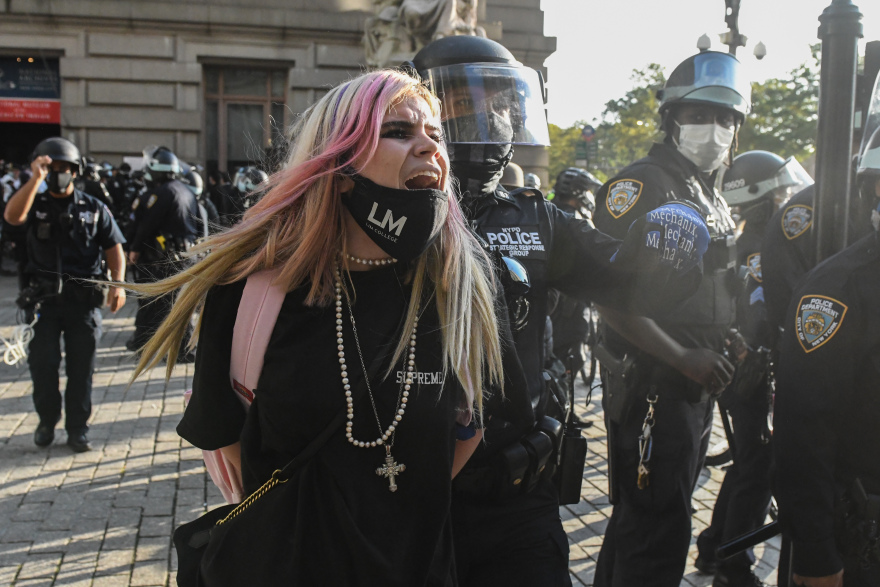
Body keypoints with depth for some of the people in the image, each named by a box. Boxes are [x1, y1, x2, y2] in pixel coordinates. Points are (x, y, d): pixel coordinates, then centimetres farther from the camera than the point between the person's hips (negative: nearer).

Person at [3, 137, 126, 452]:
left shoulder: (94, 209, 8)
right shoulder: (36, 205, 7)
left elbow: (114, 249, 6)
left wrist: (118, 283, -9)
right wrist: (35, 179, -22)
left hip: (84, 299, 0)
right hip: (44, 297, 0)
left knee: (81, 367, 4)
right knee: (43, 364, 3)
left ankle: (77, 429, 14)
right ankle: (47, 420, 24)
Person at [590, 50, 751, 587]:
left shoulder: (712, 197, 17)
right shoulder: (642, 186, -13)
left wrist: (729, 342, 7)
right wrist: (684, 358, -22)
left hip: (697, 386, 9)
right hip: (652, 386, -9)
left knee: (640, 518, 20)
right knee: (658, 529, -4)